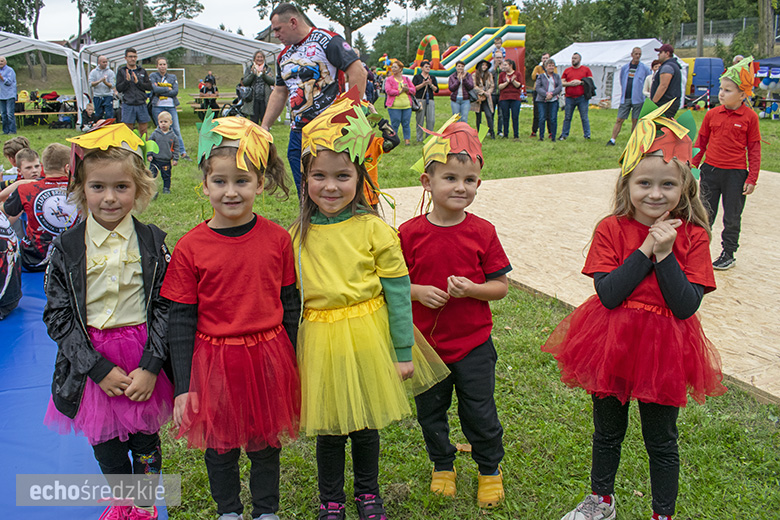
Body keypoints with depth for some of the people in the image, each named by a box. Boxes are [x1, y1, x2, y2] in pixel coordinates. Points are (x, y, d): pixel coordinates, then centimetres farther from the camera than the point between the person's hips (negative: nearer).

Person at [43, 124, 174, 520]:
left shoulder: (152, 243, -6)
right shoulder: (66, 248, -6)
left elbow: (166, 306, -5)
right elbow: (58, 317, -6)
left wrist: (150, 366, -14)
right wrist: (98, 368, -13)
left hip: (144, 358, 0)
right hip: (90, 362, 1)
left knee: (145, 439, 15)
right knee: (105, 443, 16)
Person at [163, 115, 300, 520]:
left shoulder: (278, 239, -7)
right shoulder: (190, 248, -10)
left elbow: (290, 305, 3)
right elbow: (181, 321, -5)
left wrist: (291, 366, 6)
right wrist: (183, 386, -5)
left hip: (268, 360, 1)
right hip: (214, 364, -1)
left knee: (265, 444, 17)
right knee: (220, 446, 17)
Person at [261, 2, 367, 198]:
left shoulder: (326, 41, -6)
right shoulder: (284, 55, 18)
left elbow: (358, 72, -13)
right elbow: (279, 93, 25)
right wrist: (264, 128, 19)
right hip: (297, 133, 8)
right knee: (304, 193, 9)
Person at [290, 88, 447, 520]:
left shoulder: (374, 229, -9)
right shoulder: (298, 234, -2)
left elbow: (397, 290, -6)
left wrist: (403, 351, -4)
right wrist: (289, 350, 8)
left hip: (366, 335, -1)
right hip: (318, 339, 1)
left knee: (366, 423, 14)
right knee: (329, 428, 12)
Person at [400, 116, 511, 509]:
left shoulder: (482, 232, -8)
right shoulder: (410, 233, -8)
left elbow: (500, 285, -4)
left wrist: (471, 289, -22)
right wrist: (418, 292, -19)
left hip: (473, 344, -1)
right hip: (427, 342, 1)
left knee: (480, 413, 11)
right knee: (430, 411, 17)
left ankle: (490, 470, 35)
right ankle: (443, 466, 41)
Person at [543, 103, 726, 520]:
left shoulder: (692, 236, -9)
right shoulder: (610, 230, -10)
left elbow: (687, 306, -16)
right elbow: (609, 295, -20)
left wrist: (664, 253, -24)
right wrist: (646, 249, -23)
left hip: (664, 353, 0)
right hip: (611, 346, 1)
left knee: (661, 441, 16)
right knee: (608, 432, 21)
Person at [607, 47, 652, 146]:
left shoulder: (645, 69, 0)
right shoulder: (624, 68, 9)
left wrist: (645, 92, 6)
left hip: (638, 99, -2)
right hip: (625, 99, 2)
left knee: (635, 120, 2)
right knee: (619, 120, -1)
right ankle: (612, 140, -1)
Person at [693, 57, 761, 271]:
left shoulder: (750, 117, -7)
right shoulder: (712, 114, 1)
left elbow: (754, 149, -3)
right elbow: (701, 142, 10)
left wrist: (752, 178, -6)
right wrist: (693, 166, 10)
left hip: (736, 174, -3)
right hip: (711, 170, 3)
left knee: (732, 217, 7)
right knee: (705, 214, 11)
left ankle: (728, 254, 21)